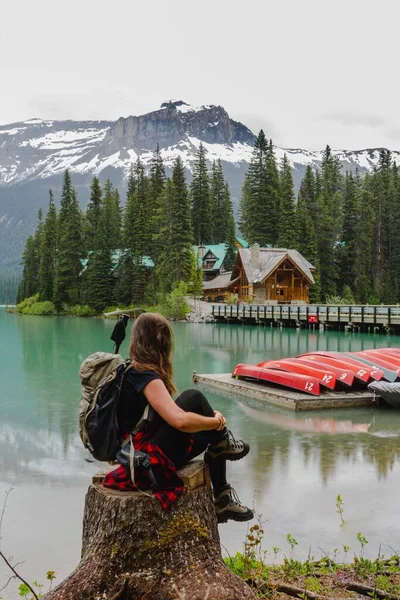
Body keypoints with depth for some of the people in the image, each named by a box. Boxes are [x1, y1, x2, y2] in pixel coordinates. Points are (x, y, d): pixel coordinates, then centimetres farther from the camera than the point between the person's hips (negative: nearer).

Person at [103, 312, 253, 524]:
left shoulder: (127, 370, 6)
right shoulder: (146, 377, -21)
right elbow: (181, 421, -32)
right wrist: (216, 421, -14)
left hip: (134, 453, 9)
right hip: (149, 460, -9)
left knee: (211, 435, 17)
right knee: (194, 398, -13)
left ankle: (223, 499, 21)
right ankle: (224, 442, 11)